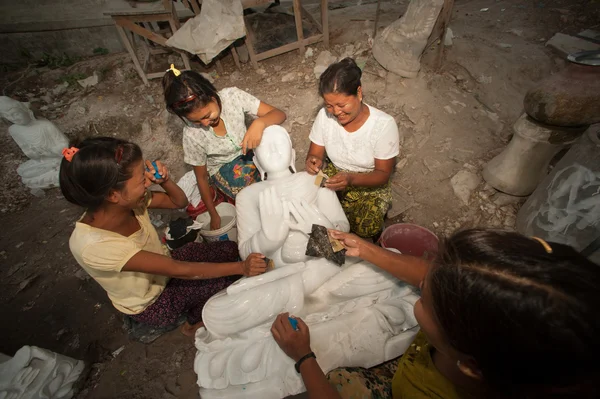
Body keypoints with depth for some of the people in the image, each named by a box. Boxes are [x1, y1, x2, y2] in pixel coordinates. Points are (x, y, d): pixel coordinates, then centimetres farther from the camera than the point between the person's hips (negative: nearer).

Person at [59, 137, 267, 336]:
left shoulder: (125, 201, -21)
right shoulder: (92, 245, -38)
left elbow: (180, 202, -5)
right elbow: (179, 270, -35)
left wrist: (164, 181, -27)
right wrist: (241, 267, -30)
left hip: (164, 268, 6)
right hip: (151, 304, -5)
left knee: (229, 249, 0)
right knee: (224, 280, -16)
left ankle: (197, 306, 19)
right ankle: (195, 320, 14)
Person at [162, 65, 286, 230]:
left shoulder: (232, 96, -24)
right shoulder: (192, 135, -24)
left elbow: (279, 114, -25)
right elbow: (201, 176, -10)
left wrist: (259, 123, -49)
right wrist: (213, 215, -4)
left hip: (246, 150, 2)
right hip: (222, 168, -2)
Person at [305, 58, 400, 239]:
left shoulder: (384, 124, -23)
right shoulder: (325, 115, -15)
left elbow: (383, 174, -18)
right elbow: (315, 153, -5)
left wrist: (351, 179, -37)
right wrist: (313, 161, -31)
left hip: (370, 184, -2)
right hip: (333, 176, 3)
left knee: (367, 228, -27)